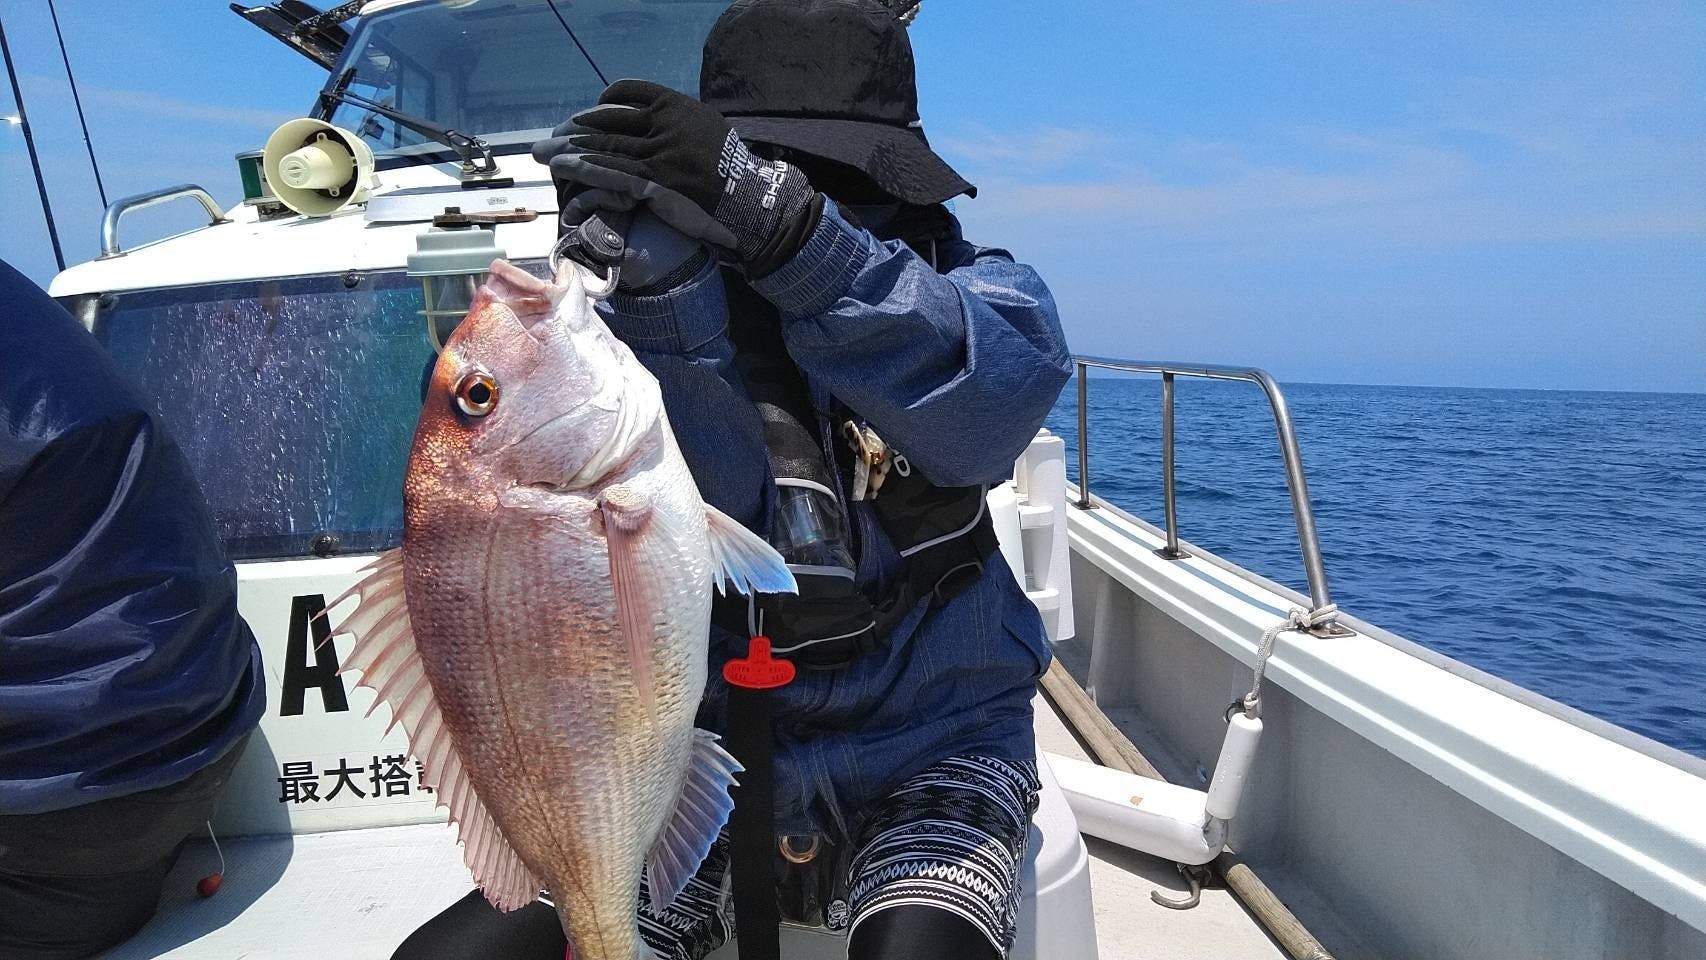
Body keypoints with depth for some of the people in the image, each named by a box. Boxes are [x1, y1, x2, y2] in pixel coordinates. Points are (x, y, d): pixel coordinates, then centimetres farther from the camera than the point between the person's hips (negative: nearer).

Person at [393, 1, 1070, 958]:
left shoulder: (956, 279, -4)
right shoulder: (678, 307, -3)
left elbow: (1003, 393, -28)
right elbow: (718, 496, -21)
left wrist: (776, 222, -39)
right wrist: (656, 274, -35)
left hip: (927, 749, -1)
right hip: (708, 750, 2)